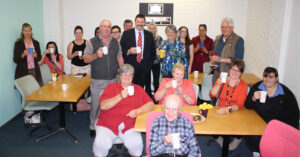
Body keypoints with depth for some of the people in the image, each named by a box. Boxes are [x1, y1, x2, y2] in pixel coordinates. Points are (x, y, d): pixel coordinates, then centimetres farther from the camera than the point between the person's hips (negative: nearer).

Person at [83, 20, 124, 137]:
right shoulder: (92, 42, -1)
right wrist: (96, 55, -22)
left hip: (113, 79, 3)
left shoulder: (115, 42, 10)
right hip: (97, 80, -3)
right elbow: (86, 59, -4)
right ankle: (93, 127, 19)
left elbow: (119, 58, 14)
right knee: (96, 104, 2)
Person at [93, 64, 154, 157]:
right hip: (107, 124, 0)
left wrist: (137, 111, -12)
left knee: (136, 143, -26)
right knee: (101, 143, -26)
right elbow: (103, 105, -5)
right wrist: (120, 96, -17)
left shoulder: (138, 89, 13)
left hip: (129, 126, 1)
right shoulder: (111, 87, 8)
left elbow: (151, 104, 5)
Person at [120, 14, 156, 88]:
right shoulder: (126, 34, 4)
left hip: (144, 67, 2)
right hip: (130, 66, -2)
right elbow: (121, 49, 2)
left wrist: (149, 64, 5)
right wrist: (128, 51, -18)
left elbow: (152, 51, 15)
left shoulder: (149, 35, 10)